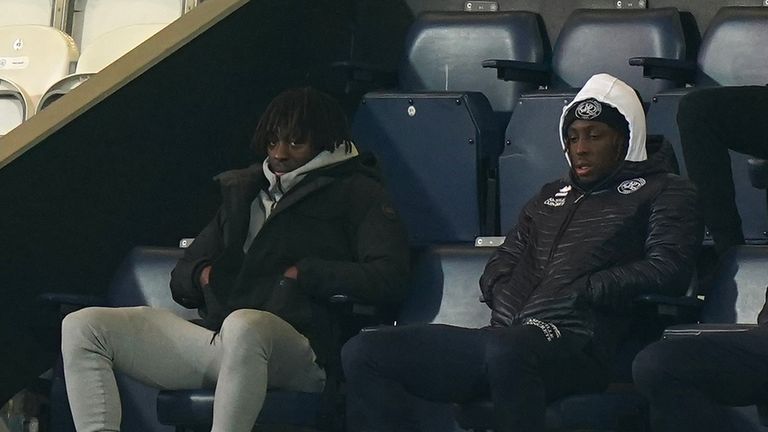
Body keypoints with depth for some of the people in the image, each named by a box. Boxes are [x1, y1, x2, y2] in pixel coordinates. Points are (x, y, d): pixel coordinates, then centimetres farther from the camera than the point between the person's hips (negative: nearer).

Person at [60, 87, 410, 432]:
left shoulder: (355, 192, 13)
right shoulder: (243, 190, 30)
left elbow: (389, 278, -4)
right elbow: (181, 280, 31)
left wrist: (303, 274, -4)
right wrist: (203, 274, 7)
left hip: (298, 349, -6)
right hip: (214, 338, 6)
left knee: (243, 326, -44)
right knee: (82, 327, -9)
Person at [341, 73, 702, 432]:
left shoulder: (662, 193, 13)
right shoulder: (551, 196, 32)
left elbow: (668, 271, -3)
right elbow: (504, 260, 31)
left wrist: (579, 293, -8)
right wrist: (502, 293, 6)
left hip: (574, 343, -7)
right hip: (504, 334, 7)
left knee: (506, 350, -44)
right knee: (363, 353, -12)